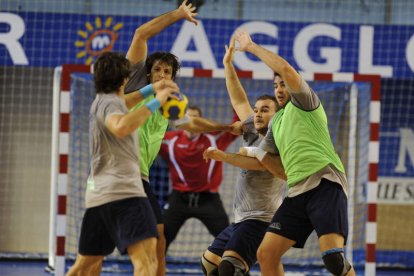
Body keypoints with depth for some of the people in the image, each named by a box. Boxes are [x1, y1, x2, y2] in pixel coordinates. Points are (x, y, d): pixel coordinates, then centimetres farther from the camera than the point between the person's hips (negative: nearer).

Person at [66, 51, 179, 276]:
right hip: (123, 192, -10)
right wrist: (156, 102, -25)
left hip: (97, 194, 10)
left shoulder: (101, 101, 20)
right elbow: (121, 127, -30)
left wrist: (151, 89, 38)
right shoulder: (110, 103, -7)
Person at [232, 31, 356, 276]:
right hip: (298, 192, 8)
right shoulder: (276, 122, 26)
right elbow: (259, 160, 30)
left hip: (325, 184, -8)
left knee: (333, 256, -25)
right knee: (266, 254, 1)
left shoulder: (304, 102, 4)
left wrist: (251, 46, -3)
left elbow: (286, 69, -13)